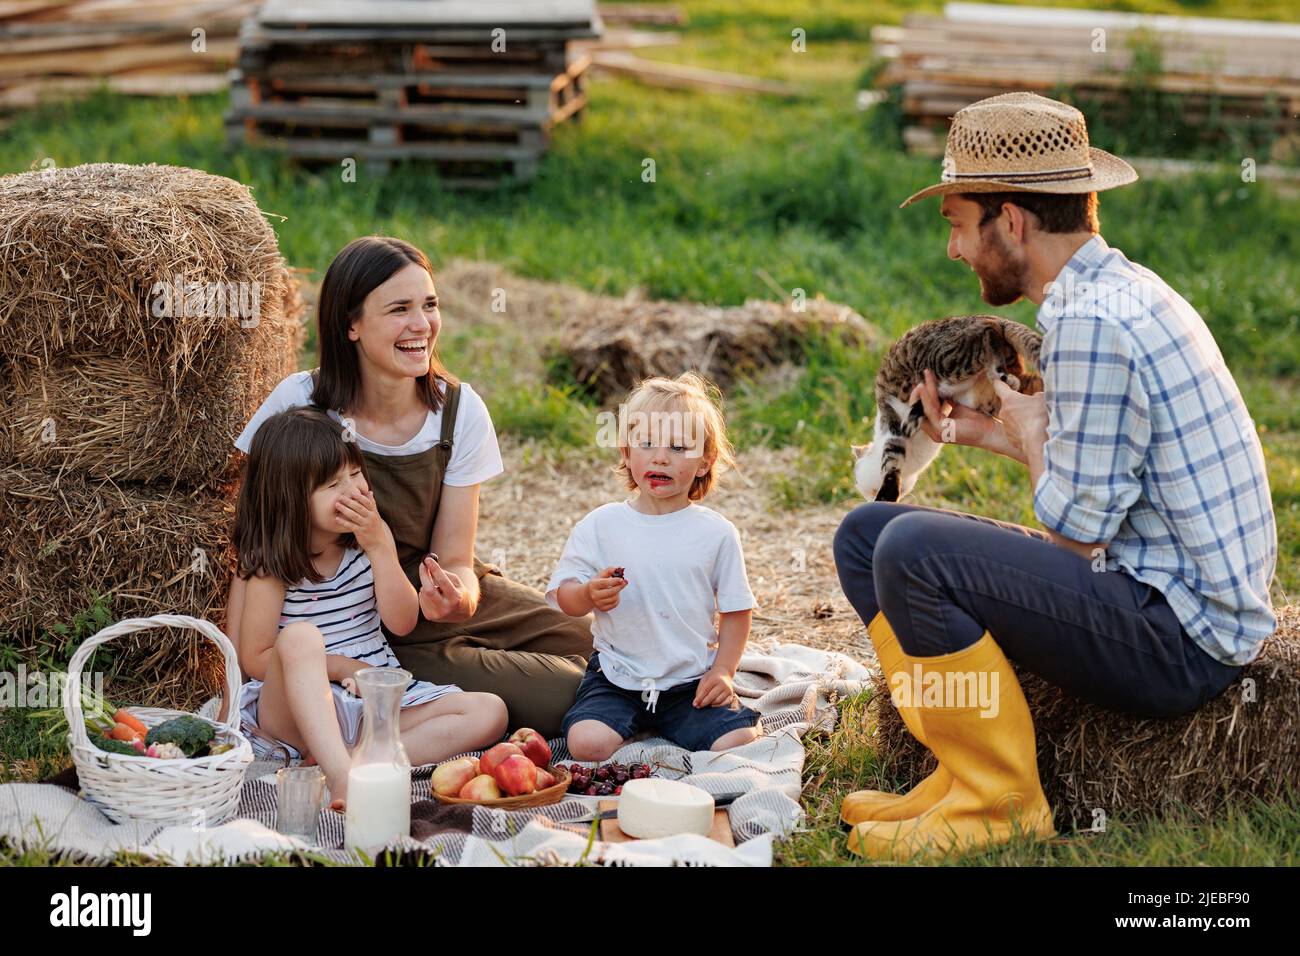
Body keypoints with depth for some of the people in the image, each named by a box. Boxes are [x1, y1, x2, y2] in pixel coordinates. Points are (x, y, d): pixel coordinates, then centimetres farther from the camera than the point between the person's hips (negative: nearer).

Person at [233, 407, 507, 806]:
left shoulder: (373, 536, 7)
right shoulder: (274, 564, -6)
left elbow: (402, 622, -1)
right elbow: (254, 658, -7)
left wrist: (379, 547, -10)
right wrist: (339, 666, -12)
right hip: (295, 709, -5)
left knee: (489, 712, -15)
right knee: (301, 637, -37)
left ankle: (359, 759, -33)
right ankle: (341, 776, -53)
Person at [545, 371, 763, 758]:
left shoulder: (716, 532, 0)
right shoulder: (601, 525, -1)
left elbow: (736, 610, 5)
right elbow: (563, 595, 1)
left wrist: (722, 672, -4)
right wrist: (590, 593, -22)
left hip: (692, 681, 1)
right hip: (616, 678, 0)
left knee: (739, 741, -21)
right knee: (587, 744, -26)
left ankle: (664, 725, 6)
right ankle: (636, 725, 5)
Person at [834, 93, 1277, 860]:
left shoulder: (1092, 323, -21)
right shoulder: (1118, 288, 11)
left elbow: (1075, 531, -20)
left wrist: (1030, 433, -4)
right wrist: (993, 434, 10)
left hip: (1179, 639, -10)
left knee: (912, 553, -27)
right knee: (866, 532, 9)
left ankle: (1001, 804, -10)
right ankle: (959, 772, 6)